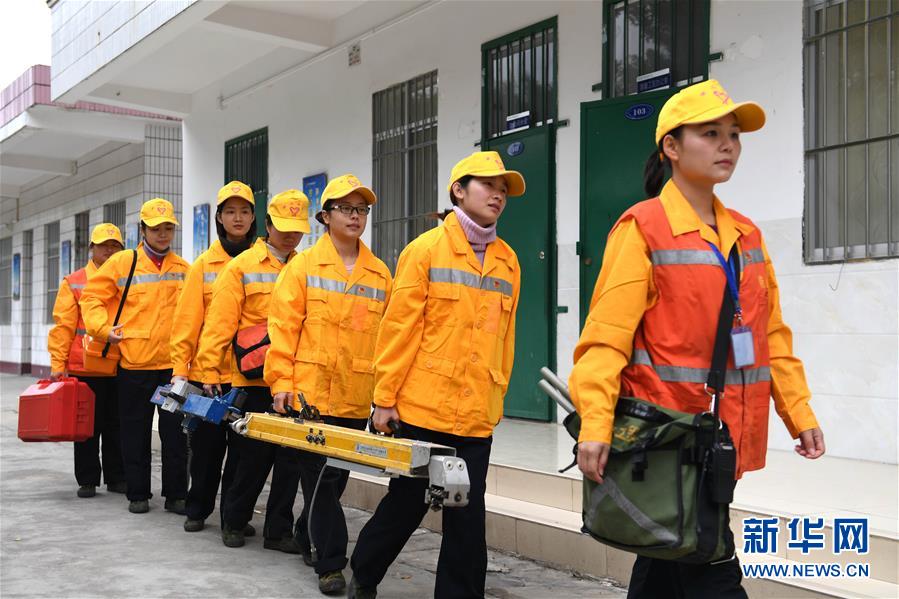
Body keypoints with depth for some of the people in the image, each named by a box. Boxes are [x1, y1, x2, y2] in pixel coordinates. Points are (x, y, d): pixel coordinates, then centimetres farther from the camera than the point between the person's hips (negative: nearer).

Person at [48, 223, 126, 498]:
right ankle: (87, 480, 16)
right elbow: (63, 326, 0)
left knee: (117, 426, 8)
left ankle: (117, 478, 19)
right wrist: (58, 364, -6)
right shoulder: (73, 283, 5)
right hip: (85, 369, -1)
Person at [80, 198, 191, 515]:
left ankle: (176, 494, 13)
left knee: (175, 434, 3)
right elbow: (92, 297, 4)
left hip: (173, 364, 2)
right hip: (134, 363, -1)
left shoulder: (183, 268, 9)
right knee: (136, 434, 8)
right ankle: (138, 494, 19)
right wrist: (103, 328, -8)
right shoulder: (122, 263, 1)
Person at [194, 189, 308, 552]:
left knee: (290, 457, 6)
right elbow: (219, 324, -5)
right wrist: (209, 372, -11)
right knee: (255, 457, 5)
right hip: (254, 381, -3)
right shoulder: (241, 267, 0)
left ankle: (279, 530, 18)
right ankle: (234, 521, 26)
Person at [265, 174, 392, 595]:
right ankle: (331, 563, 9)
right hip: (310, 393, -3)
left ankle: (307, 536, 37)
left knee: (337, 477, 14)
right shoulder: (303, 266, 0)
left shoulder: (380, 274, 7)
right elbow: (284, 327, -3)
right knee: (319, 478, -1)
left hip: (356, 398, 3)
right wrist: (281, 382, -9)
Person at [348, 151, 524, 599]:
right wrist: (385, 398, -8)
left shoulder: (508, 262, 8)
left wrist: (496, 399, 13)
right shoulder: (425, 250, -4)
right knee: (406, 503, 10)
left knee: (467, 517, 7)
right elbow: (398, 328, -6)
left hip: (477, 417, 3)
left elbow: (504, 338, 12)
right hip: (424, 409, -3)